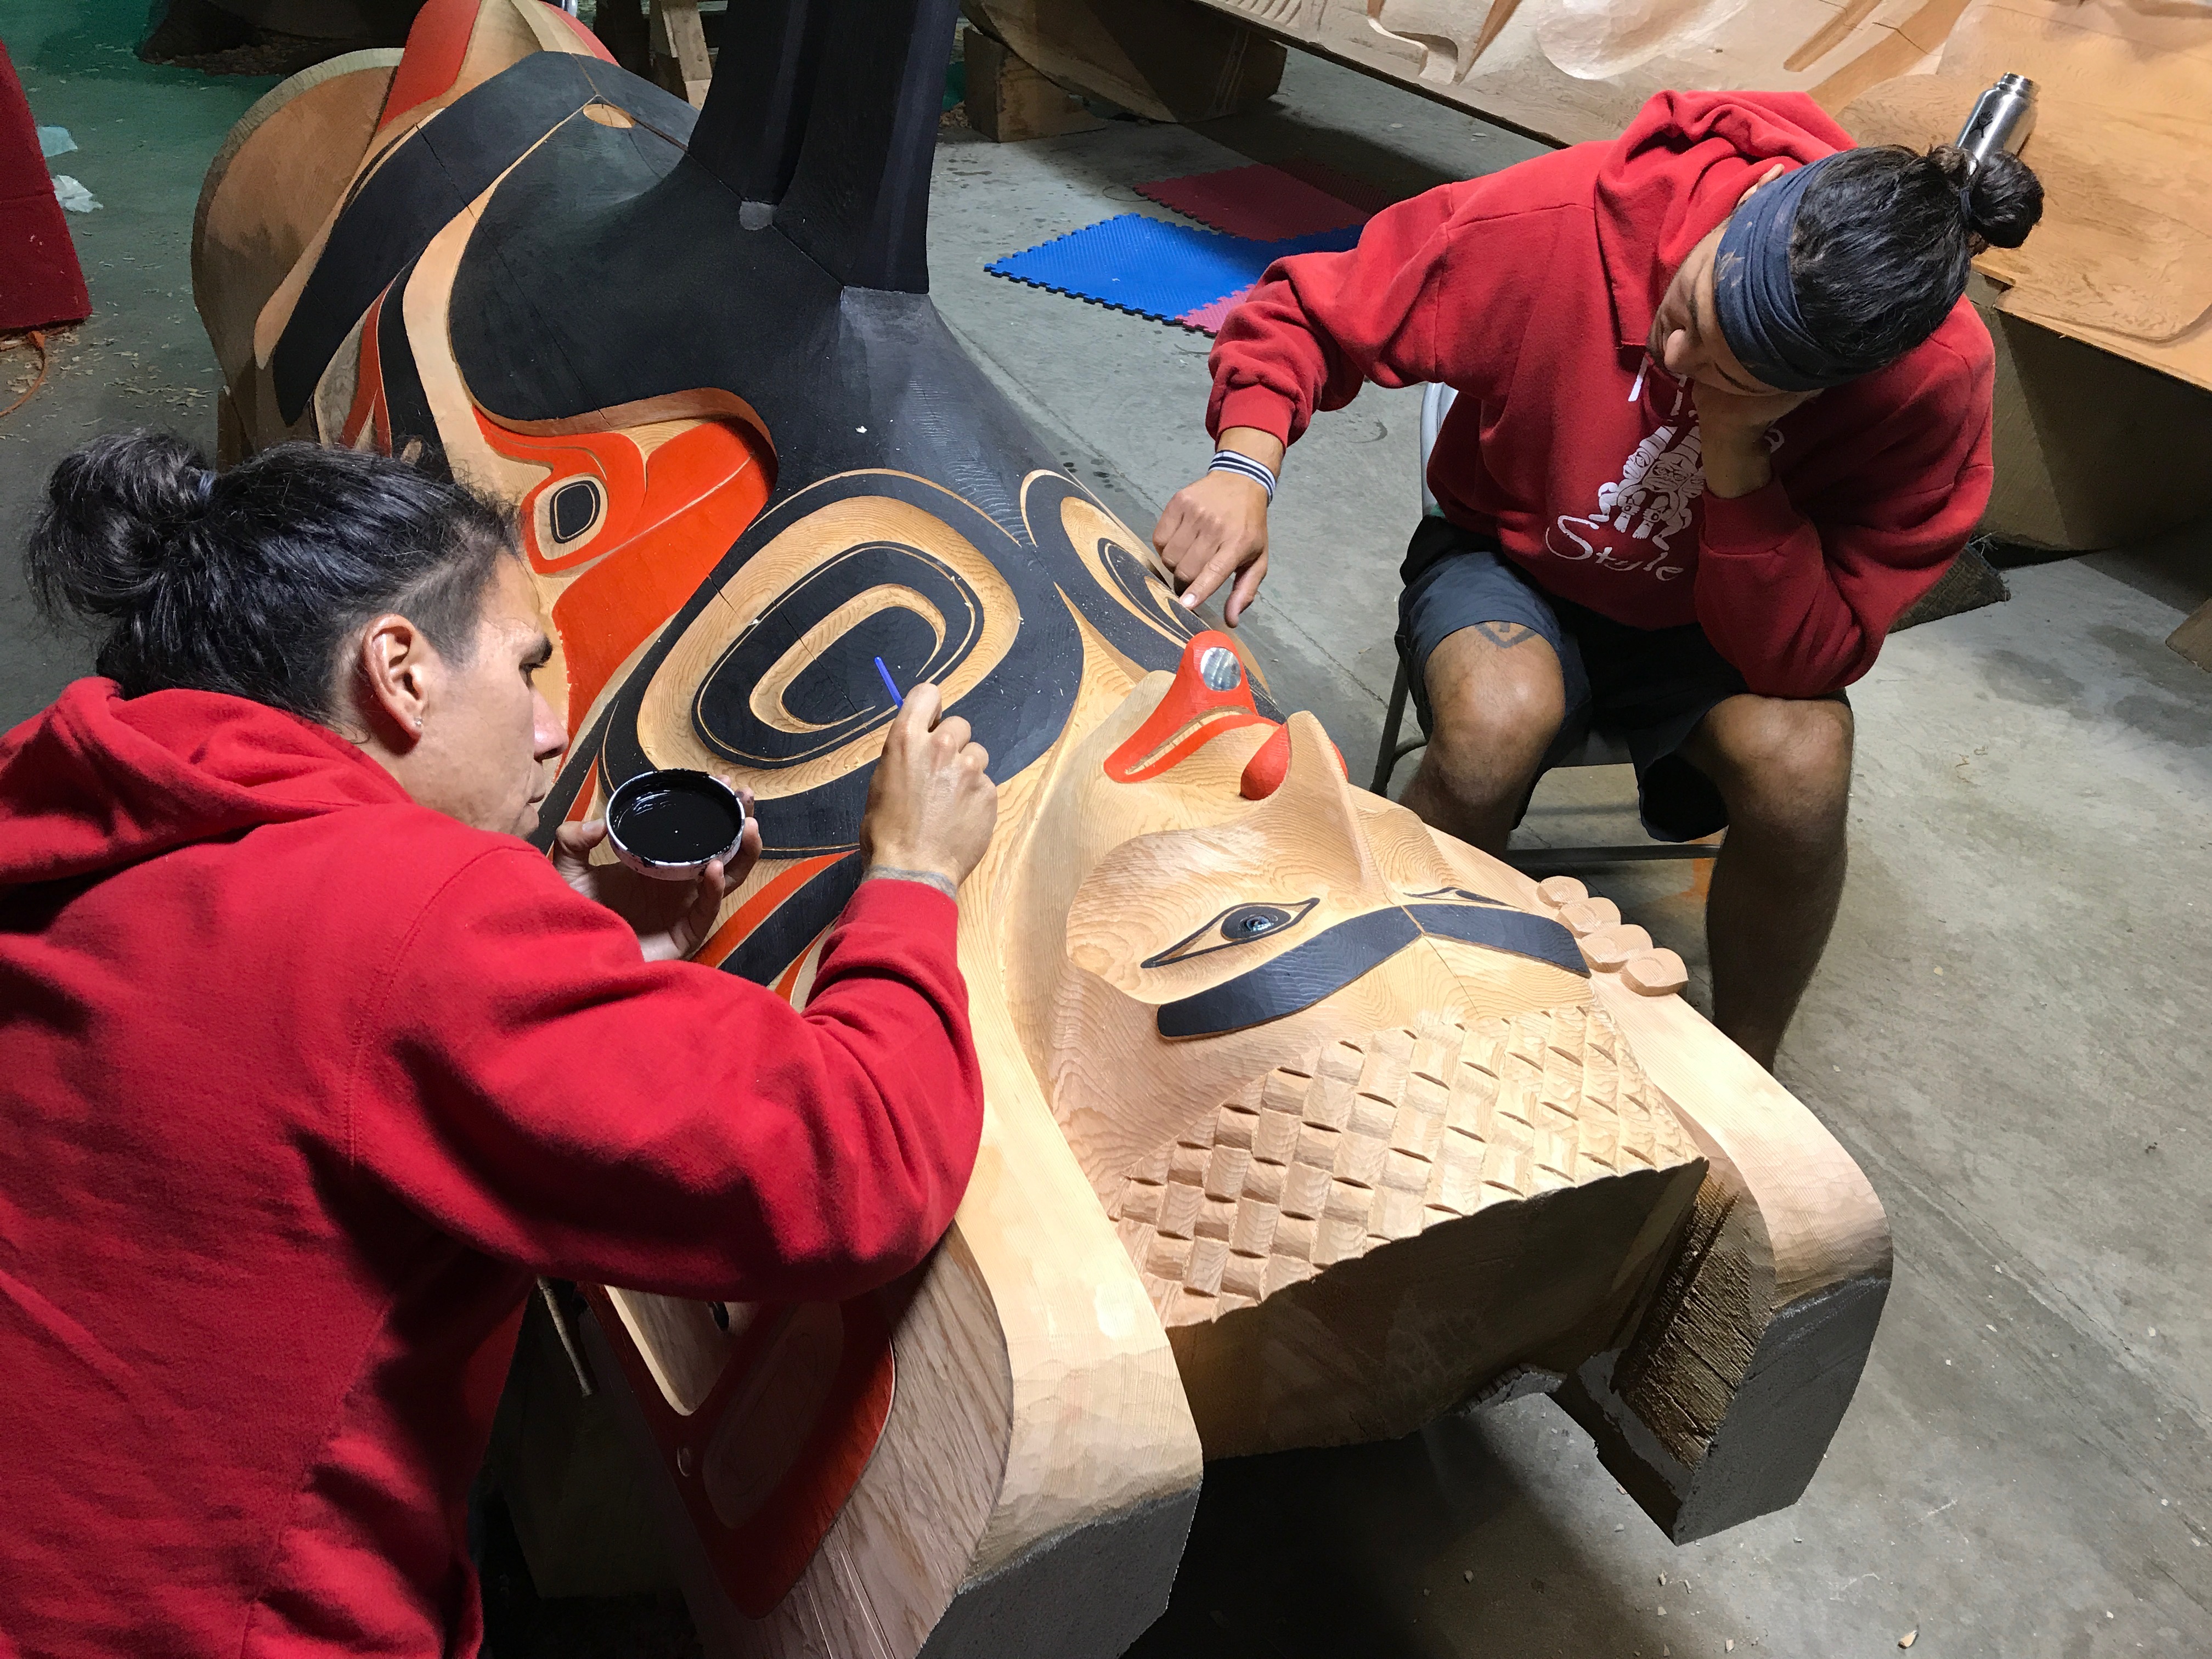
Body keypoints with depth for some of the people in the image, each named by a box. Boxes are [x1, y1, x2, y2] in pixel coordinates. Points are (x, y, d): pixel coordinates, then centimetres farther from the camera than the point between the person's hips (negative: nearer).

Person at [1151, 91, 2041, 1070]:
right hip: (1514, 569, -1)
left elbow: (1808, 662, -25)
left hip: (1716, 623, 1)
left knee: (1802, 761, -32)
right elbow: (1308, 312, -18)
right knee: (1502, 713, -36)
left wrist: (1735, 458, -37)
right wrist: (1247, 468, -37)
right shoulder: (1560, 218, -28)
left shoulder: (1935, 379, -25)